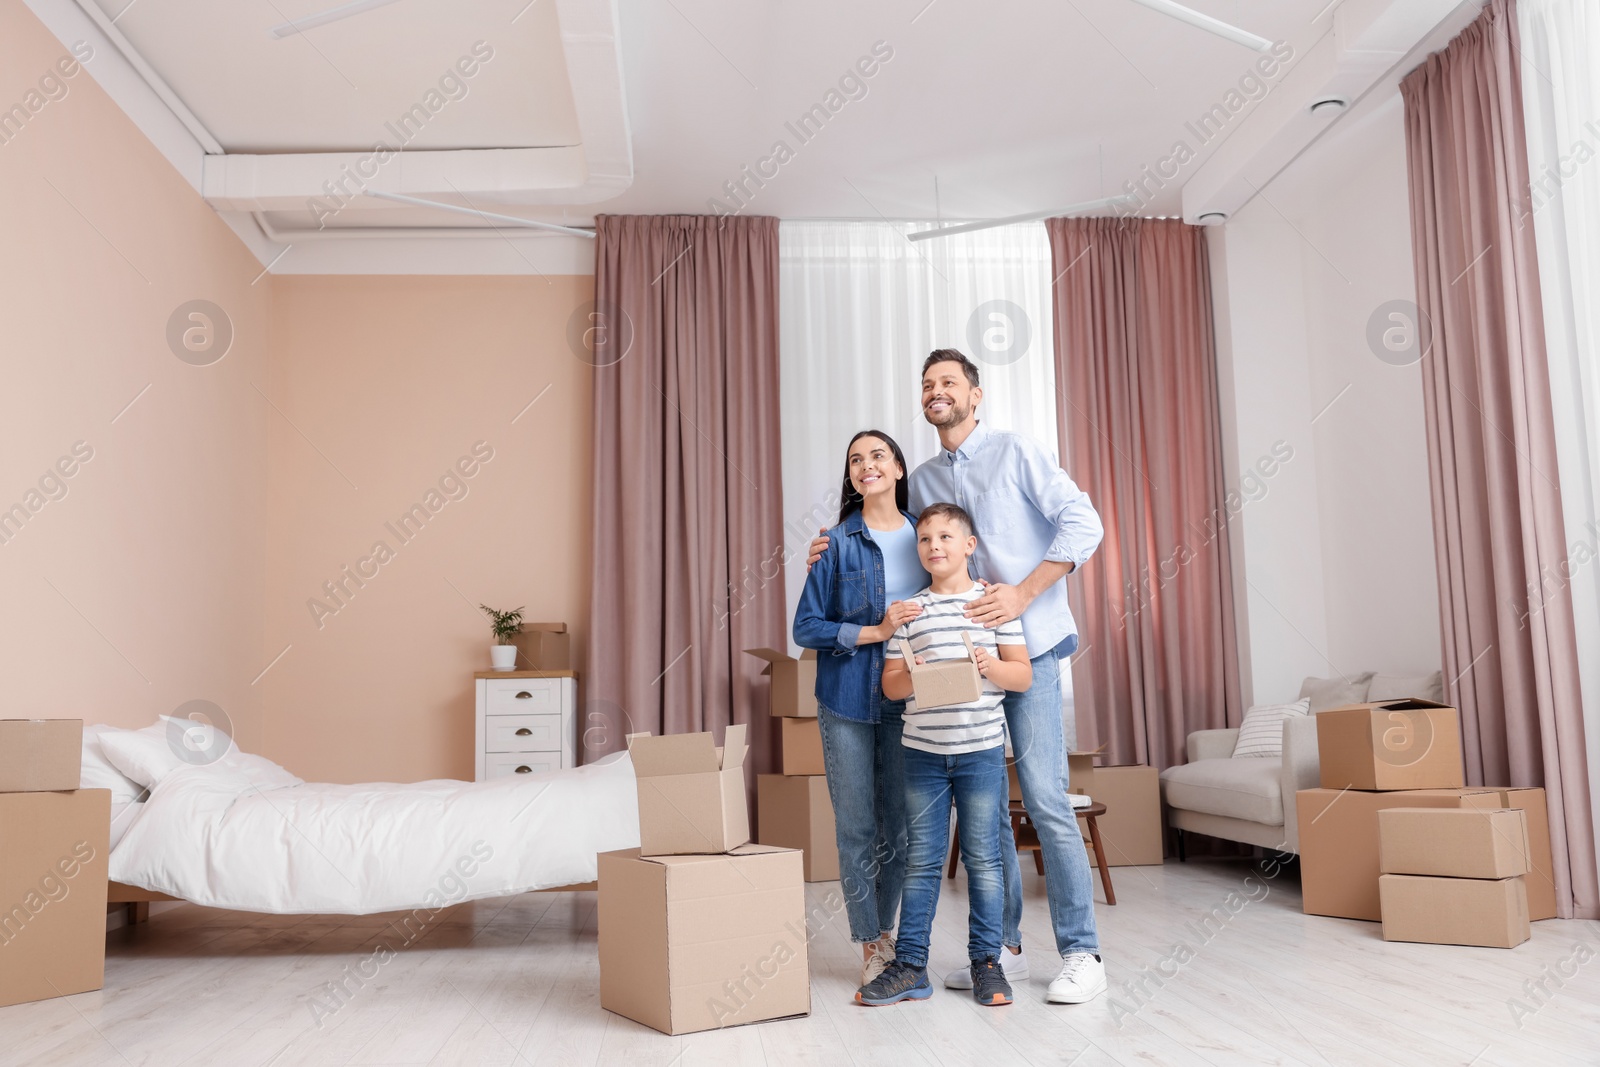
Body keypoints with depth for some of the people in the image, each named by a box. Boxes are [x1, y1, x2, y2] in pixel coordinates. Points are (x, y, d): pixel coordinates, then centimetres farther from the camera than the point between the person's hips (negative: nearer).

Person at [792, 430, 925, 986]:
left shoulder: (923, 534, 5)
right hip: (848, 701, -2)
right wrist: (876, 631, -16)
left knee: (901, 830, 10)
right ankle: (871, 950, 19)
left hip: (906, 701, 2)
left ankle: (886, 931, 30)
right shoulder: (837, 544, -3)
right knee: (857, 830, 4)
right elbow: (805, 628, -6)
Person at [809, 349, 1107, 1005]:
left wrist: (1022, 593, -17)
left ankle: (1081, 953, 2)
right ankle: (1004, 948, 19)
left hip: (1028, 646, -5)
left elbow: (1082, 523, -8)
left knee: (1044, 798, -9)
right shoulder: (920, 482, 15)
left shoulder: (1016, 453, -1)